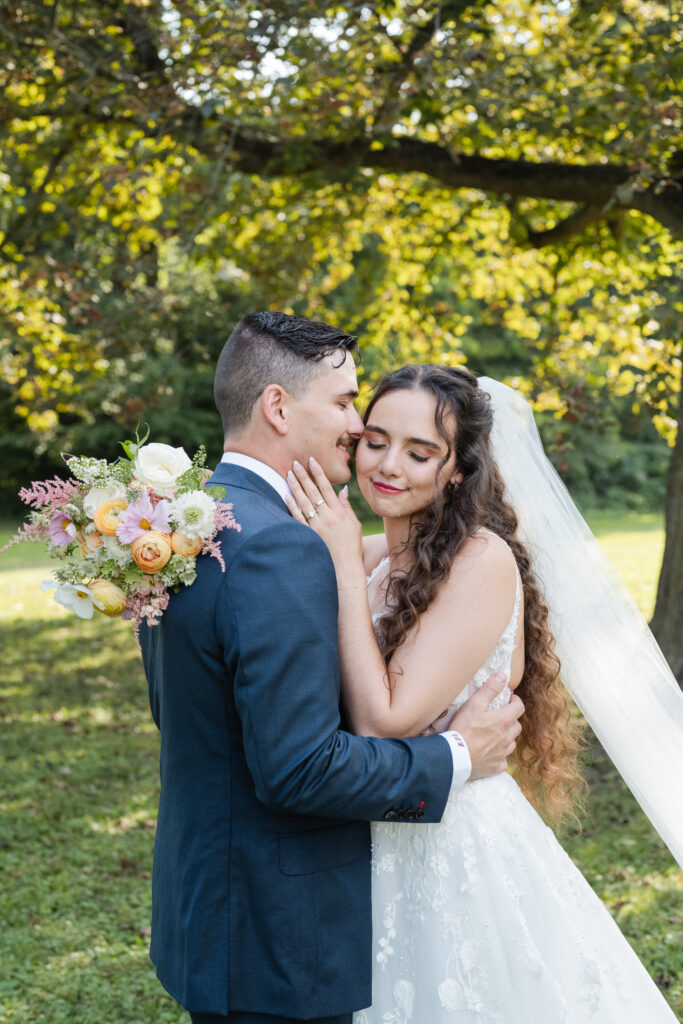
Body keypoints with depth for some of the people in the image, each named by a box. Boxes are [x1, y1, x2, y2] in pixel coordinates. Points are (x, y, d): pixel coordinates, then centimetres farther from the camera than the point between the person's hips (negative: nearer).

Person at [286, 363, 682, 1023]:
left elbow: (385, 721, -25)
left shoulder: (482, 560, -20)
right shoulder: (367, 556, 0)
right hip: (378, 848, 6)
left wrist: (346, 570, -22)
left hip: (461, 848, -6)